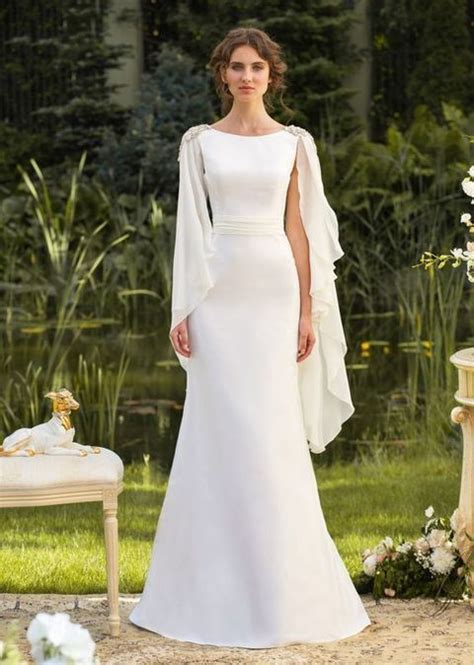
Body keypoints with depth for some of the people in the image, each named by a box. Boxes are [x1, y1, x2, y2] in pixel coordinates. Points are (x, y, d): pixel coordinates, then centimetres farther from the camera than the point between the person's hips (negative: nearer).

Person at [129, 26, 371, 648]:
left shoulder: (293, 143, 7)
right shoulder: (200, 142, 6)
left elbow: (298, 229, 6)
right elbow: (191, 228, 4)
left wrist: (308, 309, 1)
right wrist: (182, 309, -2)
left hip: (276, 291, 0)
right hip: (221, 292, 0)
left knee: (272, 430, 0)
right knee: (224, 428, -1)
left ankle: (281, 582, 10)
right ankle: (222, 581, 8)